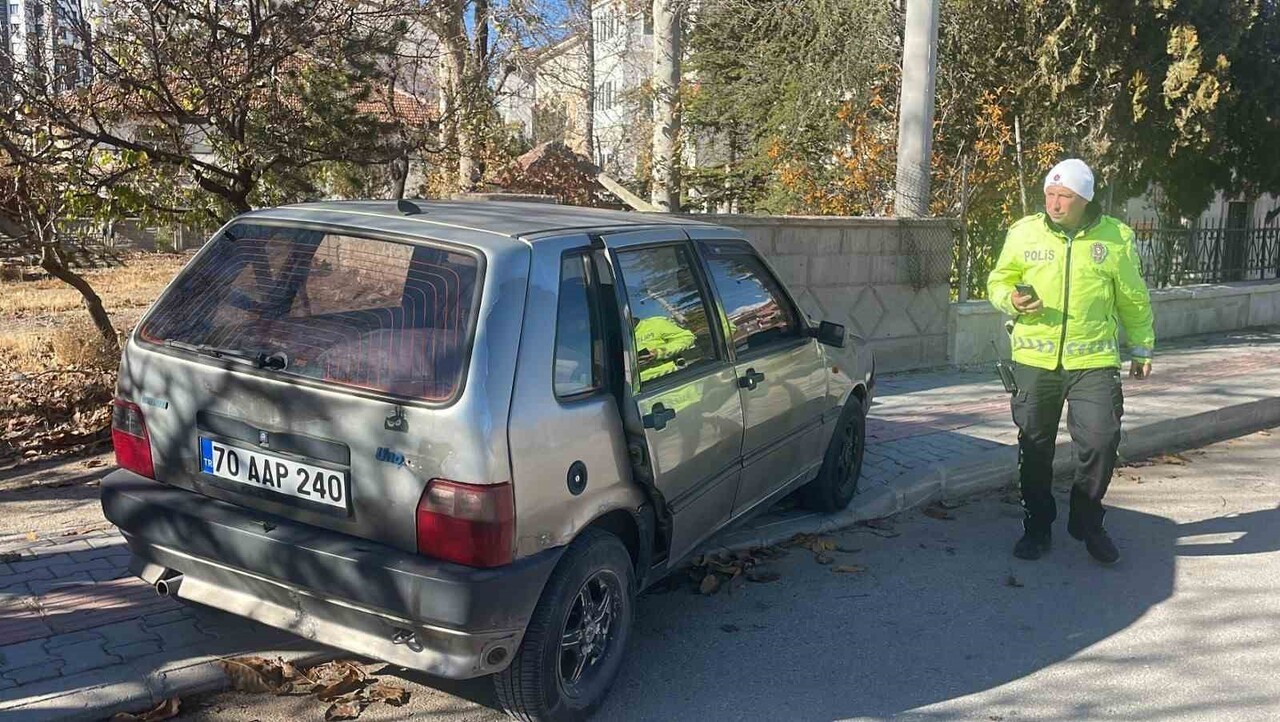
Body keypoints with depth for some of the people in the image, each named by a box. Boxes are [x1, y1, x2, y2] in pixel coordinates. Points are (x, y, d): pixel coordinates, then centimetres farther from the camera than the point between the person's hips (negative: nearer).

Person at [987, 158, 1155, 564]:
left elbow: (1134, 299, 11)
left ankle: (1087, 522, 18)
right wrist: (1011, 300, -10)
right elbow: (998, 282, 12)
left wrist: (1142, 349, 14)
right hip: (1034, 360, 1)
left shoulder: (1116, 238, 1)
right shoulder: (1024, 233, 1)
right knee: (1035, 447, 8)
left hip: (1093, 361, -1)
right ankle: (1037, 527, 25)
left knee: (1101, 441, -6)